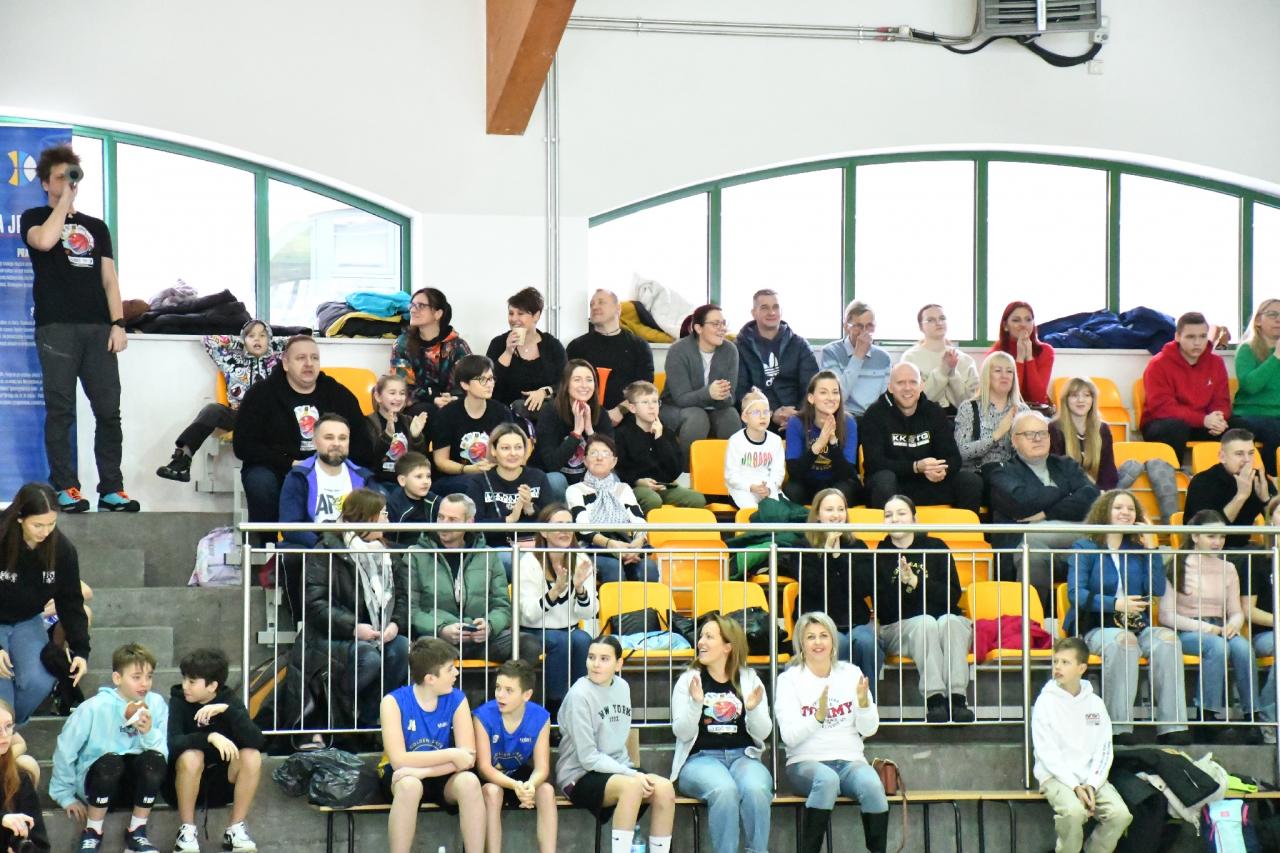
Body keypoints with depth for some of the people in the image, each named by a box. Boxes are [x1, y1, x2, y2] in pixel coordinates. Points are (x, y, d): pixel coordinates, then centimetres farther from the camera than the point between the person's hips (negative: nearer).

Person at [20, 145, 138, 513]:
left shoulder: (96, 227, 22)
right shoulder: (35, 218, 11)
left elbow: (109, 279, 16)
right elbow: (44, 241, -14)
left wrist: (118, 323, 3)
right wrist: (65, 200, -4)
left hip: (98, 329, 3)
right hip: (56, 327, -3)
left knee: (109, 410, -3)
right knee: (60, 410, -6)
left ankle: (111, 488, 1)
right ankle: (66, 488, -4)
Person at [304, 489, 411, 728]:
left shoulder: (384, 554, 17)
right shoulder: (326, 552, -4)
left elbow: (403, 594, 10)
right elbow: (315, 603, -13)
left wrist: (396, 623, -11)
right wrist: (353, 628, -23)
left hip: (378, 635, 6)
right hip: (331, 637, -6)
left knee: (401, 647, -26)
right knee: (368, 657, -35)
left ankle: (368, 721, -14)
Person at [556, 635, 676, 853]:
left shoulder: (622, 687, 7)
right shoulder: (580, 695, -13)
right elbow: (588, 758, -15)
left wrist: (637, 771, 7)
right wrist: (632, 774, -21)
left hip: (618, 770, 6)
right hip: (580, 778, -6)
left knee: (664, 788, -21)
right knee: (631, 785, -35)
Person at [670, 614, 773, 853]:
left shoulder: (749, 680, 11)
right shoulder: (688, 680, 8)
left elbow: (762, 733, 6)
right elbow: (682, 733, -2)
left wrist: (753, 710, -14)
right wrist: (695, 703, -19)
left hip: (742, 756, 2)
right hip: (700, 758, -1)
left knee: (756, 789, -33)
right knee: (724, 789, -35)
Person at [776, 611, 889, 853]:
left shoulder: (851, 674, 10)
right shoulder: (789, 679, 2)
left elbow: (868, 730, 5)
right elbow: (789, 736, -8)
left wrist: (864, 702, -15)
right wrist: (818, 716, -24)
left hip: (849, 760, 2)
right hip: (806, 762, -2)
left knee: (872, 784, -32)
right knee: (826, 779, -37)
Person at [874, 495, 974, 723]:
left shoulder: (936, 548, 9)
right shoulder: (881, 555, 8)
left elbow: (954, 595, -1)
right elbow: (881, 609, 1)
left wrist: (916, 582, -10)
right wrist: (901, 584, -15)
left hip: (947, 621, 1)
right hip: (899, 628, -1)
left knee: (950, 621, -32)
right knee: (925, 622, -33)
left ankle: (958, 698, -45)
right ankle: (934, 700, -47)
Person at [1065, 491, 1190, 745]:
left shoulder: (1138, 550, 17)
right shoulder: (1085, 548, 5)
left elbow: (1157, 590, 3)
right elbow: (1075, 594, -8)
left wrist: (1150, 548, 0)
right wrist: (1115, 604, -19)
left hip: (1137, 626, 4)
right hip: (1096, 626, -4)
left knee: (1167, 639, -28)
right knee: (1123, 640, -38)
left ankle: (1172, 727, -32)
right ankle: (1119, 727, -38)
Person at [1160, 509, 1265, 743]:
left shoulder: (1228, 569, 16)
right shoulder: (1178, 567, 0)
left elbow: (1237, 612, 17)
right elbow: (1166, 616, -6)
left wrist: (1233, 625, -8)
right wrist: (1203, 628, -16)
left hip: (1219, 631, 4)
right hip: (1185, 633, -4)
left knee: (1243, 647, -31)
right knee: (1217, 646, -36)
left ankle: (1253, 716, -28)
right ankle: (1211, 715, -33)